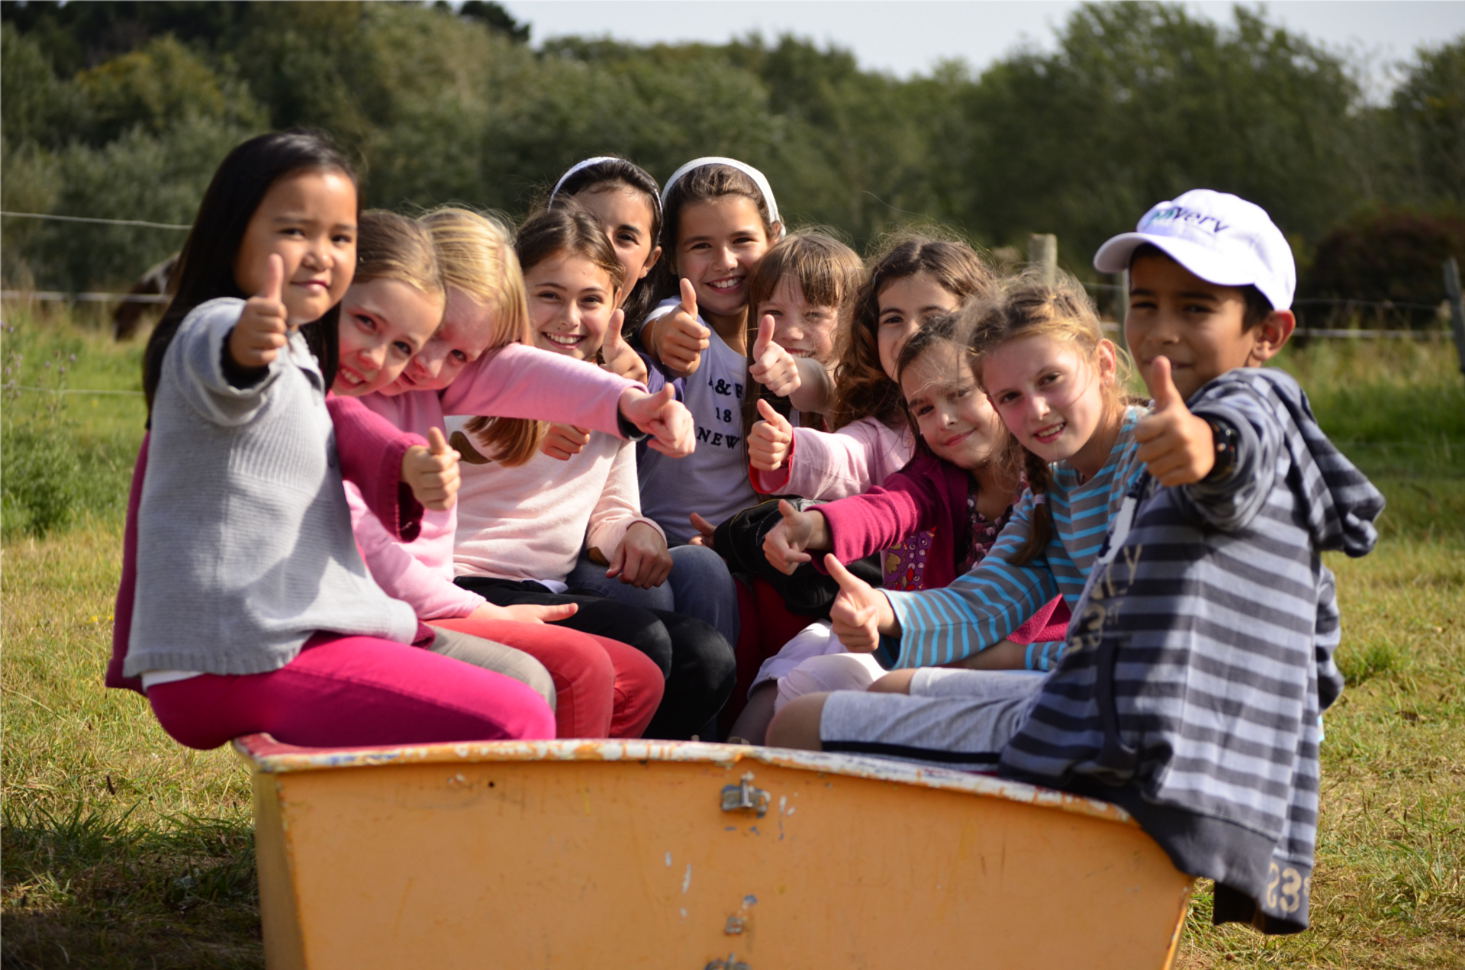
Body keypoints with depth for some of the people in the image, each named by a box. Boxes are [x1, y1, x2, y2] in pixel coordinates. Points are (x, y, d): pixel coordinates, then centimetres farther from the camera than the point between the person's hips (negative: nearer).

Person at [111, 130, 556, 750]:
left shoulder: (295, 355, 22)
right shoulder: (213, 326, -11)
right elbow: (217, 368, -34)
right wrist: (242, 349, -60)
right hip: (243, 664, -11)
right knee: (516, 725, -25)